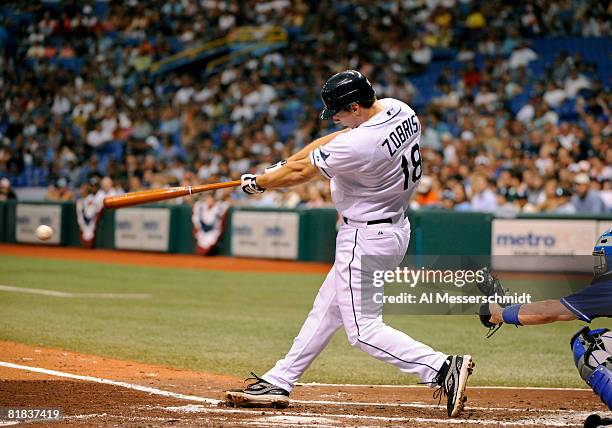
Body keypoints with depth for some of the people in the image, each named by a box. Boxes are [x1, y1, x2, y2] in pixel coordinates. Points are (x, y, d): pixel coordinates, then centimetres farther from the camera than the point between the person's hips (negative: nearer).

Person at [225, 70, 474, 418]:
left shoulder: (359, 146, -28)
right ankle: (279, 383, 26)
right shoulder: (400, 111, -3)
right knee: (326, 311, 17)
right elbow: (337, 140, 10)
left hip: (366, 239, -10)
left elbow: (301, 172, -12)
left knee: (364, 330, -5)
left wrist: (258, 183, 5)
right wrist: (284, 163, 9)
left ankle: (443, 367, -15)